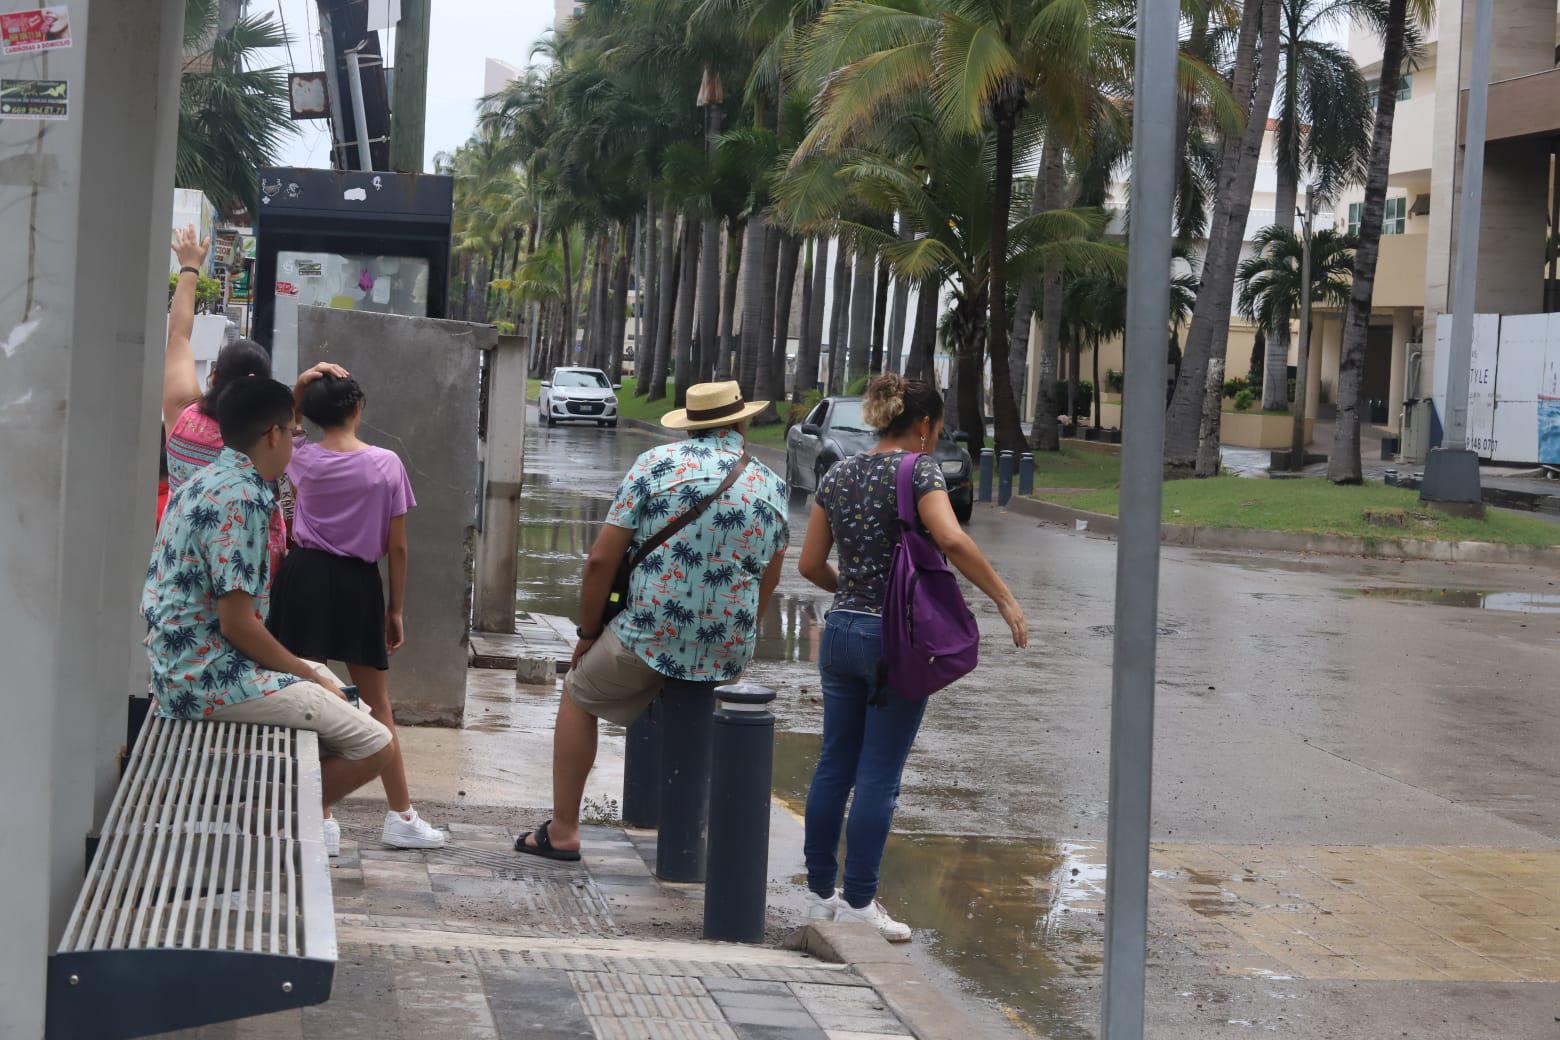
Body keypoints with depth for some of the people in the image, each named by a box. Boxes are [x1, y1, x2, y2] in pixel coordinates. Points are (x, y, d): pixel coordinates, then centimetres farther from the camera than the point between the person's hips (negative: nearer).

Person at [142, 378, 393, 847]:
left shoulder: (199, 484, 14)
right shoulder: (241, 498, -18)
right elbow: (237, 623, -21)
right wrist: (309, 676, -9)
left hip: (179, 669, 11)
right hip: (215, 679, -11)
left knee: (330, 684, 27)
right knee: (374, 748, -10)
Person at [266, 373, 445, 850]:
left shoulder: (303, 460, -2)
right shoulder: (386, 464, -6)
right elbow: (397, 547, -3)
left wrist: (301, 388, 11)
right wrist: (396, 609, 6)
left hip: (304, 577, 1)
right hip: (358, 584, -1)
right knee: (379, 705, 9)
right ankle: (401, 816, 11)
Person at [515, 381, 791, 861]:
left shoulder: (657, 463, -3)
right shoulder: (773, 485, 8)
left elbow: (601, 560, -5)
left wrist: (588, 633, 7)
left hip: (648, 640, -4)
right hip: (729, 655, 4)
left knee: (579, 694, 22)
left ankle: (563, 830, 21)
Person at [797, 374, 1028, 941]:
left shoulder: (838, 475, 9)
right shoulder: (917, 469, -9)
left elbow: (810, 563, 10)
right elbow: (951, 539, -25)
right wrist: (1005, 599, -19)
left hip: (841, 631, 6)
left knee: (834, 765, 13)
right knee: (879, 776, -1)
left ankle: (820, 893, 19)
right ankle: (858, 903, 3)